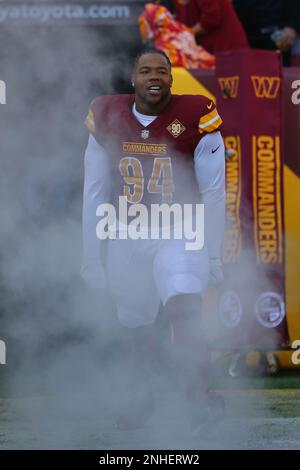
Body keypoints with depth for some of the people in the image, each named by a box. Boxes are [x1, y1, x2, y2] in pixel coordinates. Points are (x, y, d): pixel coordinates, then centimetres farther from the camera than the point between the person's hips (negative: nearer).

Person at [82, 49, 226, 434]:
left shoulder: (195, 117, -9)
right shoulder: (107, 118, 0)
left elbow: (213, 193, -4)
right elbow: (94, 192, 8)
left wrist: (212, 256, -5)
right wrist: (92, 255, 8)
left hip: (180, 235, -3)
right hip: (126, 238, 3)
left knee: (185, 312, -26)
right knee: (135, 330, 11)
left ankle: (199, 399, -28)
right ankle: (138, 398, 34)